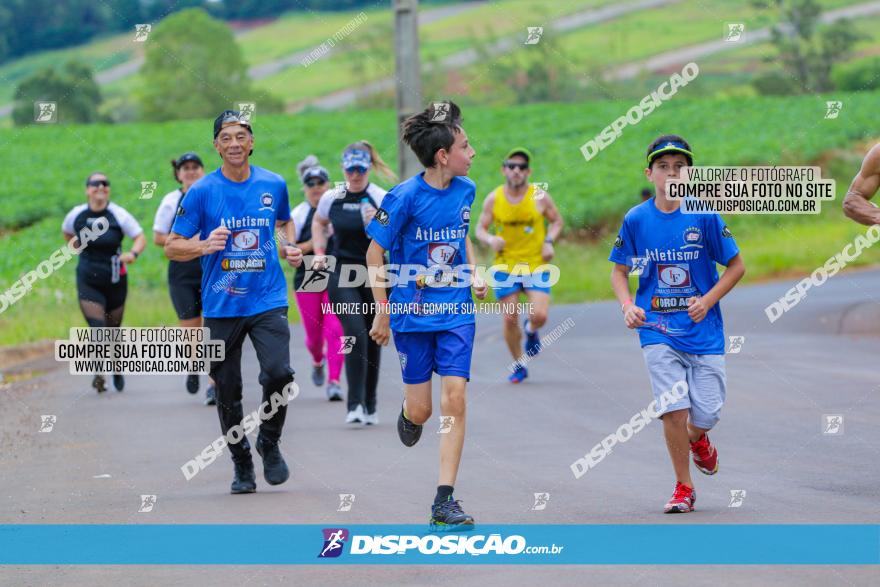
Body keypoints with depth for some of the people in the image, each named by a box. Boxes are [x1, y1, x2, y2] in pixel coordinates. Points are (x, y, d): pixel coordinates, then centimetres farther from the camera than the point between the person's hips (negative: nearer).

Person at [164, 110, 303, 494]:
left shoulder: (274, 185, 4)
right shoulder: (201, 192, -4)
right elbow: (171, 247, -2)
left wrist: (289, 247, 6)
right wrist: (204, 246, -21)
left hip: (268, 300, 1)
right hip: (221, 306, 0)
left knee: (279, 373, -19)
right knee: (228, 391, 4)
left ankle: (269, 443, 7)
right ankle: (241, 465, 22)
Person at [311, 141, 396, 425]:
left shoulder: (382, 199, -6)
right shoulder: (331, 198, 1)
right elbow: (318, 223, 23)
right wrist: (319, 253, 11)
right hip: (340, 272, 0)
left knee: (373, 339, 7)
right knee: (355, 333, -18)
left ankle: (370, 405, 21)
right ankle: (355, 404, -18)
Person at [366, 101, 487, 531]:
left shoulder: (465, 189, 0)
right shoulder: (404, 197, -15)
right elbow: (374, 254, -6)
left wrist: (474, 274, 5)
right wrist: (382, 314, -5)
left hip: (456, 312, 3)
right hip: (412, 314, -3)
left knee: (454, 399, -10)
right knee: (420, 411, 4)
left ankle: (444, 502, -8)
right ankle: (408, 413, 44)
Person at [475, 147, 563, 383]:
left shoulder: (539, 197, -5)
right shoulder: (493, 199, -4)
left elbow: (557, 221, 10)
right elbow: (480, 228, 5)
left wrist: (549, 241, -8)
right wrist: (490, 239, -17)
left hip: (536, 265, -1)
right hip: (505, 267, 1)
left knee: (539, 316, -15)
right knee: (510, 320, 0)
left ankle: (531, 330, 24)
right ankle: (518, 366, 20)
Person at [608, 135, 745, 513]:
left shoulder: (704, 216, -5)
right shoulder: (636, 219, -1)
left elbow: (736, 265, 2)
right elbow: (620, 270, 11)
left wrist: (708, 300, -11)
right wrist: (627, 305, -7)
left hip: (703, 329, 0)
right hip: (657, 329, 0)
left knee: (706, 414, -1)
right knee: (673, 408, -12)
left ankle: (697, 440, 38)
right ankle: (683, 487, 6)